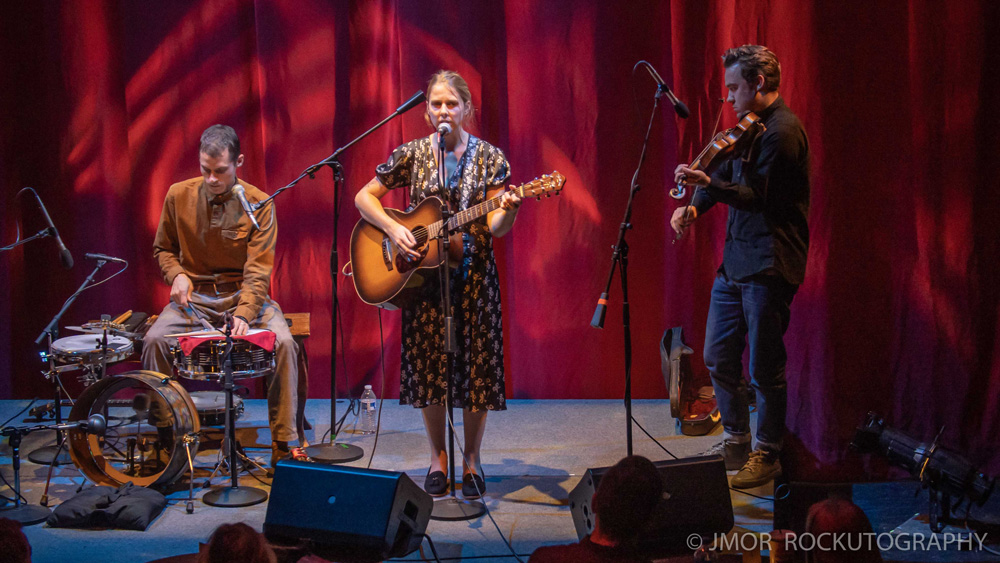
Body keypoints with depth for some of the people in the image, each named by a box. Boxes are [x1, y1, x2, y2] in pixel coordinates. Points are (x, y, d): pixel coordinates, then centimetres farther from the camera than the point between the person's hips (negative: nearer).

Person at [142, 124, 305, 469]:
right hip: (194, 297, 2)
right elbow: (163, 248, 12)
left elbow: (258, 270, -16)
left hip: (245, 295, -2)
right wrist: (176, 274, -11)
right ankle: (162, 435, -9)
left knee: (284, 342, -28)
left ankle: (286, 443, -18)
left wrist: (243, 314, -33)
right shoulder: (179, 196, -3)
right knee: (154, 339, -25)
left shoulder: (258, 204, -10)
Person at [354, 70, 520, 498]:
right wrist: (392, 228, -10)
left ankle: (471, 460, 16)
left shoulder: (488, 156, 0)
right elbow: (364, 197, 6)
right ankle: (438, 458, 19)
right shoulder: (412, 154, 2)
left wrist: (507, 211, -26)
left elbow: (495, 228, -4)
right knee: (427, 366, 3)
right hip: (423, 274, 1)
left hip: (473, 275, 0)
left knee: (476, 366, 0)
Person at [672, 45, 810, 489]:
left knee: (764, 369, 0)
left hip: (768, 267, -10)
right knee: (718, 357, 15)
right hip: (735, 260, 10)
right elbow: (726, 173, 22)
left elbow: (760, 196, -21)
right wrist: (694, 206, 3)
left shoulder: (783, 131, -15)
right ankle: (736, 441, 30)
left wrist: (707, 183, -32)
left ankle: (767, 456, 14)